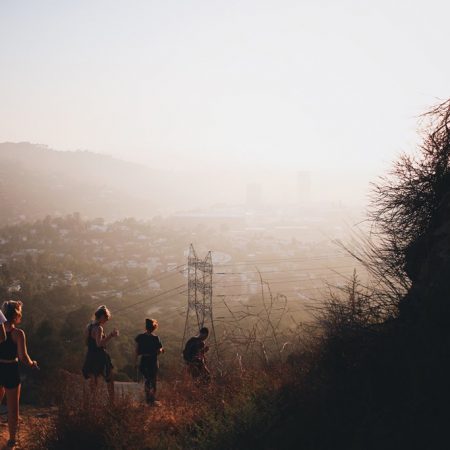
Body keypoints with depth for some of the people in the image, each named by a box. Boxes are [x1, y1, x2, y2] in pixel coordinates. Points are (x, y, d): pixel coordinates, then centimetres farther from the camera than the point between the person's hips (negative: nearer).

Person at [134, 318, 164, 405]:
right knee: (153, 381, 11)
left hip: (143, 361, 3)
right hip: (153, 361, -3)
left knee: (147, 380, 19)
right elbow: (158, 351, -11)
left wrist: (135, 360, 13)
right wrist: (162, 350, 11)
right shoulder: (155, 338, -14)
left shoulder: (140, 337, -2)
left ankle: (148, 399, 22)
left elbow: (137, 350, 3)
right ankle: (152, 400, 14)